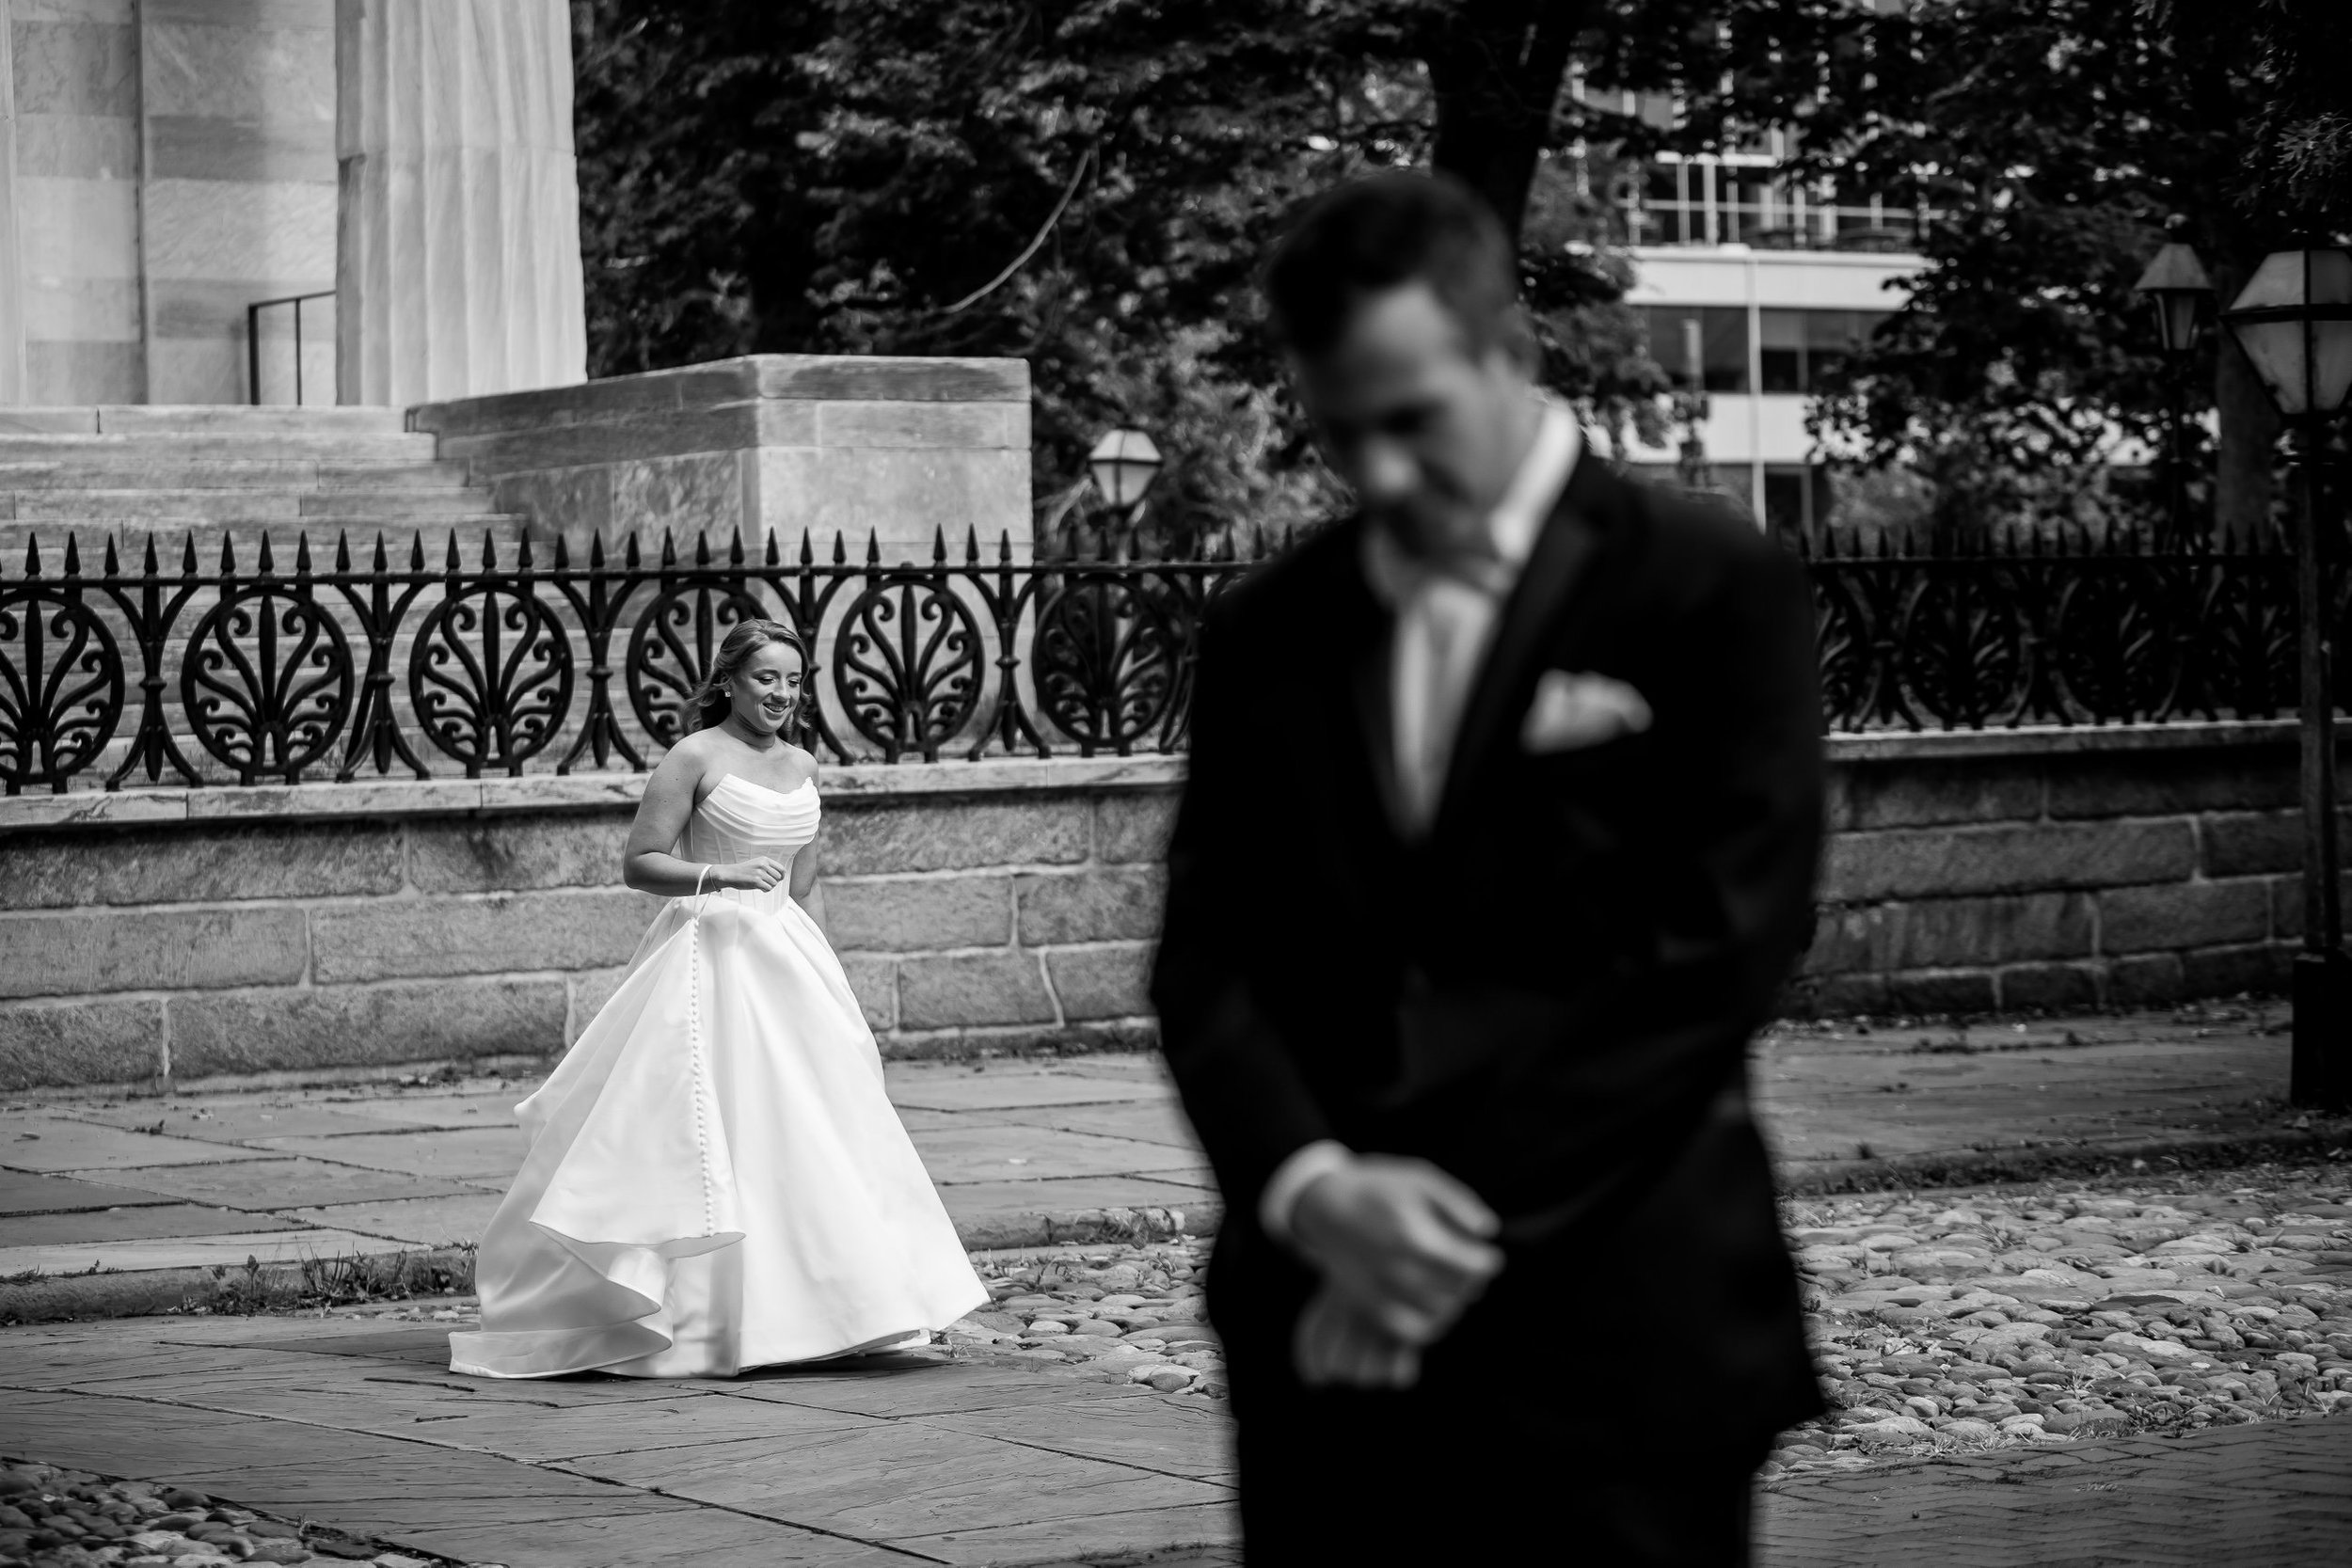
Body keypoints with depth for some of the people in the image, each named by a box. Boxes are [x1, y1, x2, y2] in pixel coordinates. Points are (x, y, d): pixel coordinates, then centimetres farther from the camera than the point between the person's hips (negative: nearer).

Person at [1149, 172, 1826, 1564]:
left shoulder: (1716, 596, -2)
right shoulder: (1269, 632, 12)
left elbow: (1719, 955, -9)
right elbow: (1207, 954, 7)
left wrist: (1468, 1222, -12)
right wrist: (1310, 1189, -12)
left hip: (1614, 1345, -3)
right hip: (1330, 1339, 4)